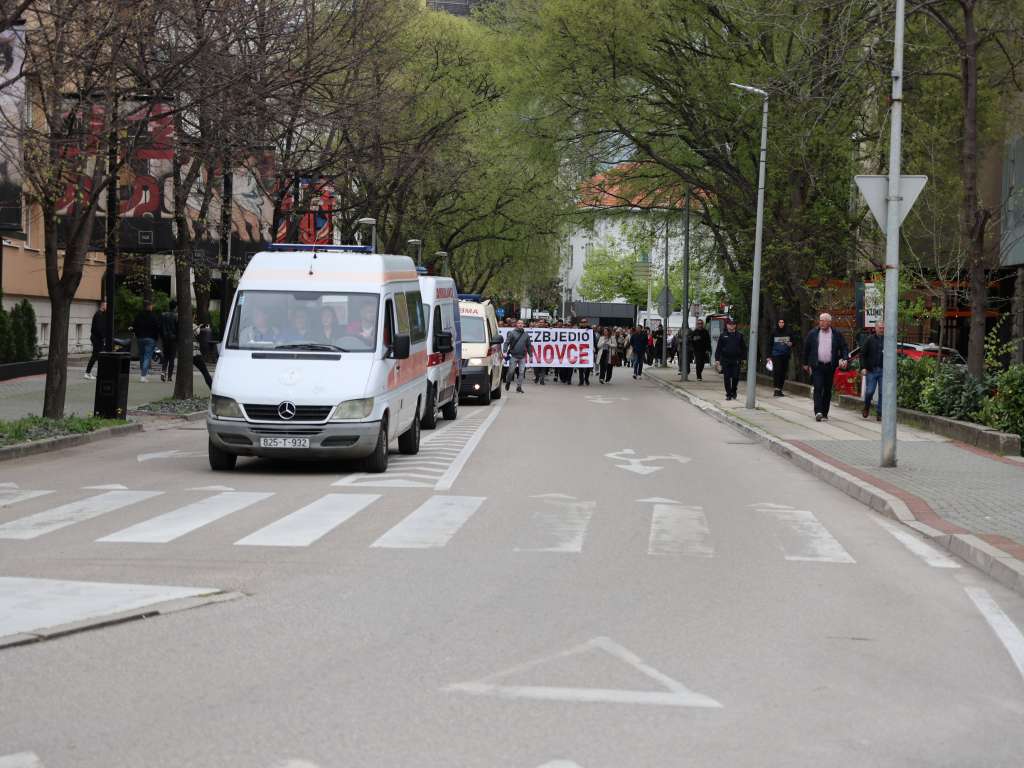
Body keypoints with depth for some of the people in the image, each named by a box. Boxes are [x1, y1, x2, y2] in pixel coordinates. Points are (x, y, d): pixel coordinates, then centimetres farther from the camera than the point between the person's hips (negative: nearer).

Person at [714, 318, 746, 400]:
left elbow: (743, 348, 9)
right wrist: (717, 359, -1)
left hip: (736, 360, 0)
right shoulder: (723, 336, 6)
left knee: (735, 377, 0)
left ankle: (733, 392, 19)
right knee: (727, 378, 0)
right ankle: (728, 394, 6)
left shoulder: (739, 336, 7)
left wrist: (743, 358, 3)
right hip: (725, 361, 0)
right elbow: (718, 348, 5)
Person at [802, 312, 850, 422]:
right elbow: (806, 349, 12)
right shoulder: (813, 334, 5)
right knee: (818, 388, -14)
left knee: (828, 390, 6)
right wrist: (806, 363, 14)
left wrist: (845, 359, -8)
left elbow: (844, 348, 9)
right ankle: (818, 412, -21)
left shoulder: (837, 334, 4)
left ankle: (824, 413, 15)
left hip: (830, 366, 1)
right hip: (817, 366, -1)